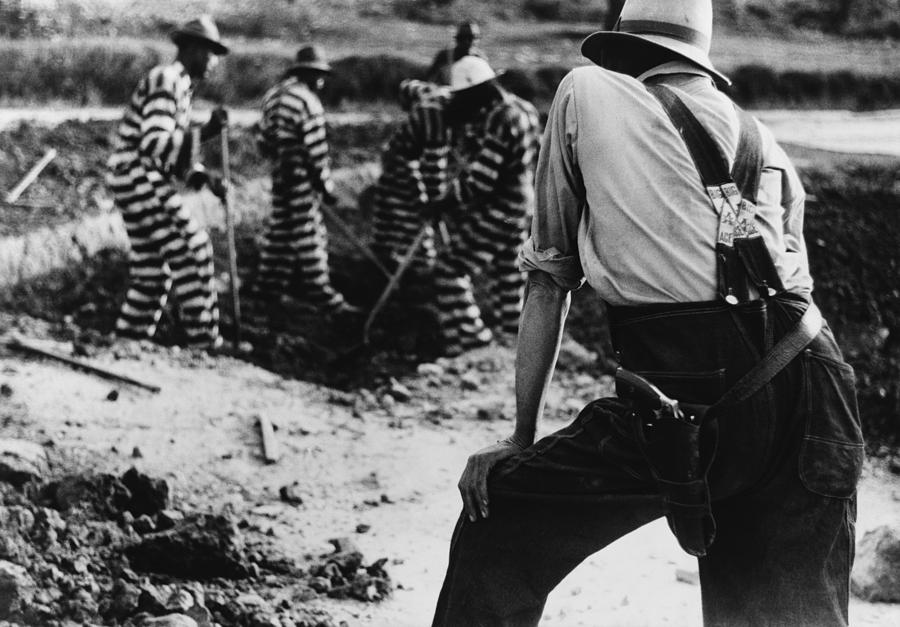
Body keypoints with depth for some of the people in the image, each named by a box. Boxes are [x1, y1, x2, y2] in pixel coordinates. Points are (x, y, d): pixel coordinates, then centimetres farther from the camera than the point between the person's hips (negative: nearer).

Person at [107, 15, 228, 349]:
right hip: (140, 180, -10)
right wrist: (204, 133, -32)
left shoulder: (181, 84, 17)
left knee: (151, 265, 14)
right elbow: (155, 146, -26)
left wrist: (196, 173, 8)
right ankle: (203, 338, -9)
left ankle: (130, 335, 20)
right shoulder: (165, 82, -16)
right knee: (191, 250, -10)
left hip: (147, 183, 10)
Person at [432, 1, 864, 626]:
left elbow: (550, 277, 15)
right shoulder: (769, 148, 24)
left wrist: (522, 438, 18)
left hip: (683, 411, -4)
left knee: (493, 533, 11)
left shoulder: (587, 92, 15)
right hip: (813, 404, 5)